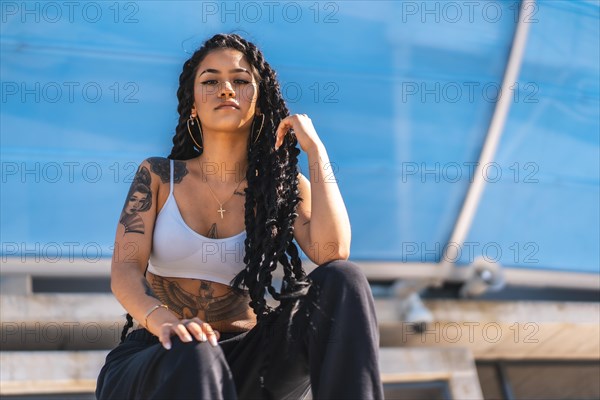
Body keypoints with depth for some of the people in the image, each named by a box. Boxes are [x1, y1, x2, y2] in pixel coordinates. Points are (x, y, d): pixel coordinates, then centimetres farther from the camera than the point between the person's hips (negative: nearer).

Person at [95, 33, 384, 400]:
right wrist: (161, 321, -30)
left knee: (342, 279, -24)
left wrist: (315, 147, -7)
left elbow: (333, 252, -13)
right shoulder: (159, 176, 7)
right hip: (158, 358, -2)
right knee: (193, 357, -42)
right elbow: (125, 269, -7)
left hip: (244, 358, 3)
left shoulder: (284, 187, 8)